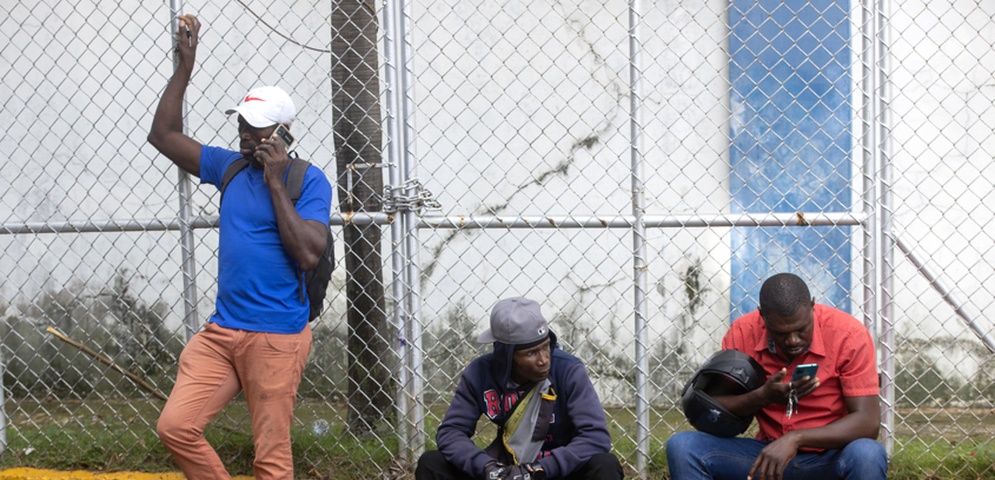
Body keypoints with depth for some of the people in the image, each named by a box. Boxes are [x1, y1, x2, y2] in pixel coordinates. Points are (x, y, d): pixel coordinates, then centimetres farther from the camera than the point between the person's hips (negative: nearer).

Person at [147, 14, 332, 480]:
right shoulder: (230, 166, 10)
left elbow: (309, 254, -20)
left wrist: (275, 182, -16)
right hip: (220, 331, 6)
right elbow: (164, 135, 15)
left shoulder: (308, 180, -8)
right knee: (175, 427, -3)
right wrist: (185, 65, 8)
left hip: (276, 336, -6)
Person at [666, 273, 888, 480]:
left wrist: (795, 439, -32)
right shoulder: (743, 333, -7)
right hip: (769, 455, 3)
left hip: (831, 458, -3)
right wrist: (764, 396, -22)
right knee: (682, 446, -20)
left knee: (868, 455, -38)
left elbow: (868, 422, -21)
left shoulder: (848, 334, -15)